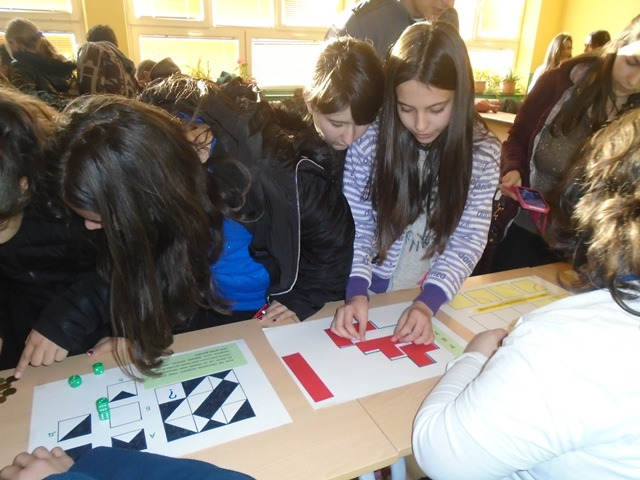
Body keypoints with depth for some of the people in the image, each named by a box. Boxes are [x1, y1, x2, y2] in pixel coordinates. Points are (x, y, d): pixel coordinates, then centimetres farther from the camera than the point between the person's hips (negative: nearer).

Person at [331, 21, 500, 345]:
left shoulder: (483, 152, -9)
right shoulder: (368, 142, -13)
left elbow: (468, 240, -10)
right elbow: (355, 227, -8)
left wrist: (427, 302, -23)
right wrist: (356, 291, -22)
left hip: (436, 297, 0)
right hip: (372, 292, 1)